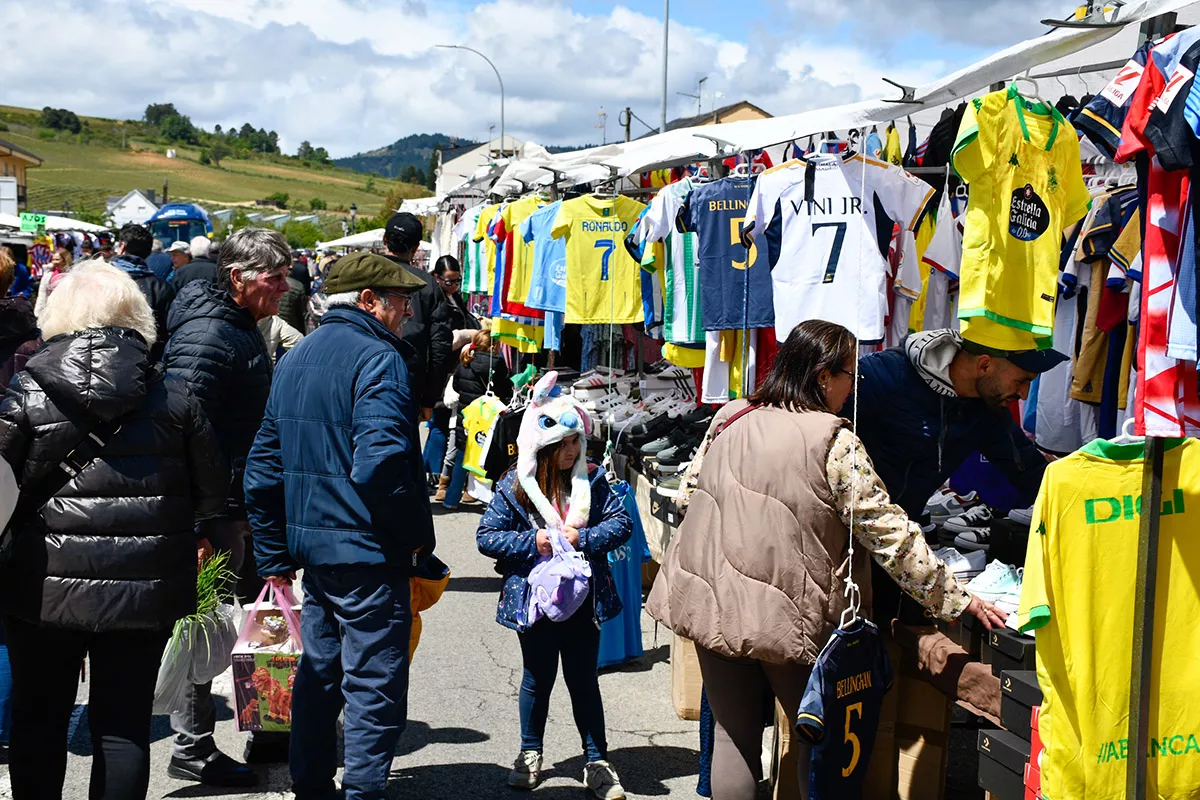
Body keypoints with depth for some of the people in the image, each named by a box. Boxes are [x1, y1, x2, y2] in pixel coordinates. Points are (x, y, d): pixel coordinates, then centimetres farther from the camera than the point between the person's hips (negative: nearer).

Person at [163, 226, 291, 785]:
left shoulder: (242, 328, 14)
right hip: (218, 509, -10)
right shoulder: (207, 335, -19)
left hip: (246, 504, 10)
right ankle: (192, 751, 12)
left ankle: (268, 733, 30)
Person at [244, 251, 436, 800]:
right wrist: (419, 536, -14)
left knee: (318, 671, 18)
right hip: (367, 550, -8)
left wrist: (274, 552, 19)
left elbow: (264, 464, 15)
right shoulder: (376, 358, -14)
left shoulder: (296, 358, 13)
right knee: (375, 684, 0)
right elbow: (381, 463, -26)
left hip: (312, 544, 9)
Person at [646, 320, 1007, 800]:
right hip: (785, 616, -5)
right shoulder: (834, 442, -13)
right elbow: (887, 532, -14)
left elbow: (692, 490, 17)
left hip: (714, 606, 5)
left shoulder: (729, 419, 5)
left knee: (733, 735, 12)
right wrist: (955, 600, -9)